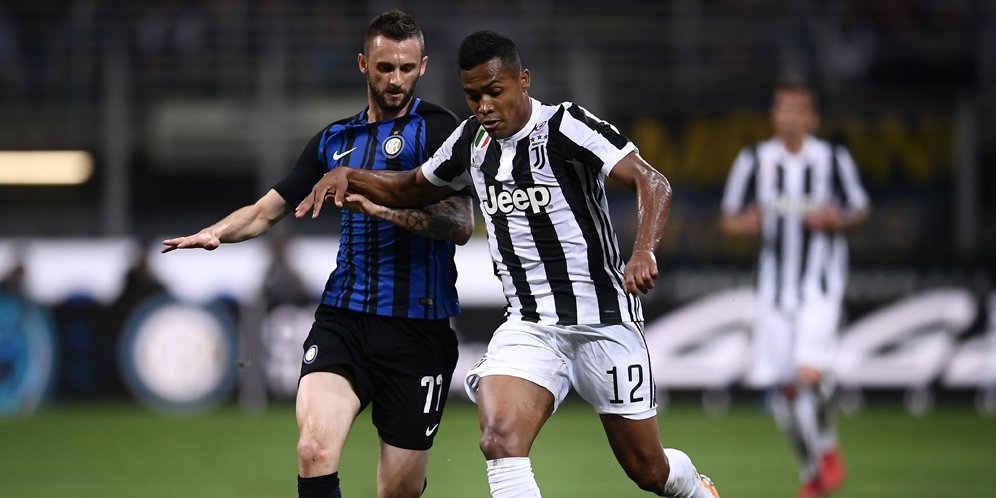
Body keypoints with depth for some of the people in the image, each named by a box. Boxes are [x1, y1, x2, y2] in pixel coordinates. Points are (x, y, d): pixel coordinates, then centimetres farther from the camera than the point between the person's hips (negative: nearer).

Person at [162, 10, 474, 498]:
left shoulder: (435, 128, -1)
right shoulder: (336, 139, 17)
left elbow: (461, 224, -12)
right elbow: (267, 210, 22)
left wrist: (381, 206, -24)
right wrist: (215, 233, 2)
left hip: (417, 326, -3)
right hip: (342, 319, 3)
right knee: (315, 450, -21)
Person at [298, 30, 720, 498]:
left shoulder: (565, 126, -14)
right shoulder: (472, 140, 5)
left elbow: (653, 183, -24)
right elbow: (413, 188, 24)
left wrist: (644, 251, -42)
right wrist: (347, 176, 6)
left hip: (603, 319, -4)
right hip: (528, 326, 4)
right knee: (501, 441, -23)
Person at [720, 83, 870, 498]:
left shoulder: (833, 159, -3)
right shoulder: (754, 160, 1)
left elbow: (859, 208, 9)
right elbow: (730, 218, 8)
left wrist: (836, 220, -12)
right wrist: (744, 223, -15)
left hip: (821, 284, -3)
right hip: (775, 287, 3)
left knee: (811, 373, -21)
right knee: (783, 388, 3)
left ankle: (827, 444, 7)